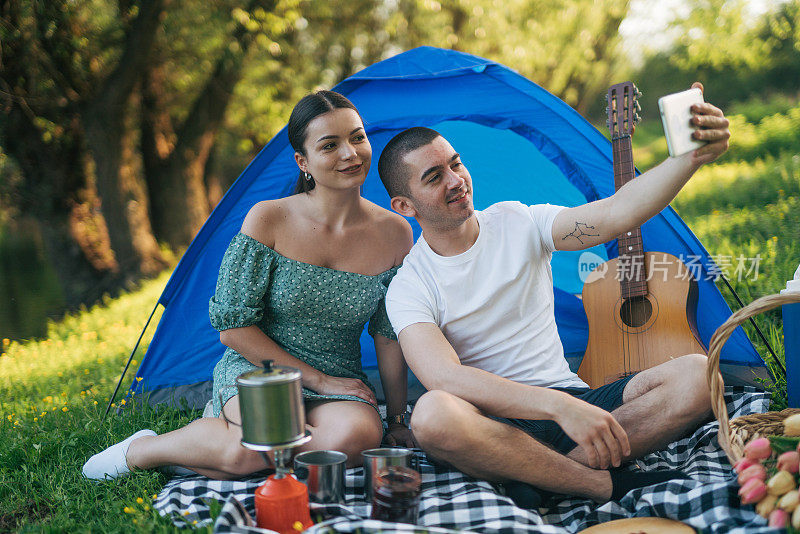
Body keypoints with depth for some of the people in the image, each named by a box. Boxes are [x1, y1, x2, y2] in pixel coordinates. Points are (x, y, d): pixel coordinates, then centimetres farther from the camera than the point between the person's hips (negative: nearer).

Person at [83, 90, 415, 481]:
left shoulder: (394, 233, -3)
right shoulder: (268, 220, -11)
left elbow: (390, 336, 6)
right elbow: (232, 325, -9)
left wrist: (396, 419, 6)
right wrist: (317, 379, -12)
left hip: (341, 382, 3)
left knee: (357, 435, -34)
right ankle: (143, 450, -8)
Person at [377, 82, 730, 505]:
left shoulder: (519, 223, 6)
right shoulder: (408, 288, -5)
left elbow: (614, 214, -10)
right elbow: (444, 378, -23)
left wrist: (691, 157, -27)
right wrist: (558, 405, -34)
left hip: (572, 402, 4)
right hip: (493, 419, -3)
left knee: (697, 374, -17)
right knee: (433, 414, -38)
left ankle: (551, 476, -25)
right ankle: (609, 486, -24)